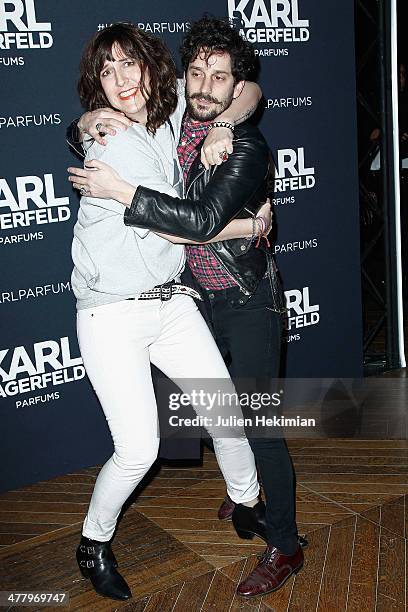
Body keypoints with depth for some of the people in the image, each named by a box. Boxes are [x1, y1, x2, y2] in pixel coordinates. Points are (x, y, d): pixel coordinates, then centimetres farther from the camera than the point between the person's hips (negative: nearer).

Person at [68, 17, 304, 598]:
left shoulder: (245, 146, -20)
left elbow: (204, 219, -34)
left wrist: (121, 191, -32)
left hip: (248, 299, -7)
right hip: (204, 295, 7)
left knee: (256, 420, -4)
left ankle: (285, 545, 10)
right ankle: (246, 502, 40)